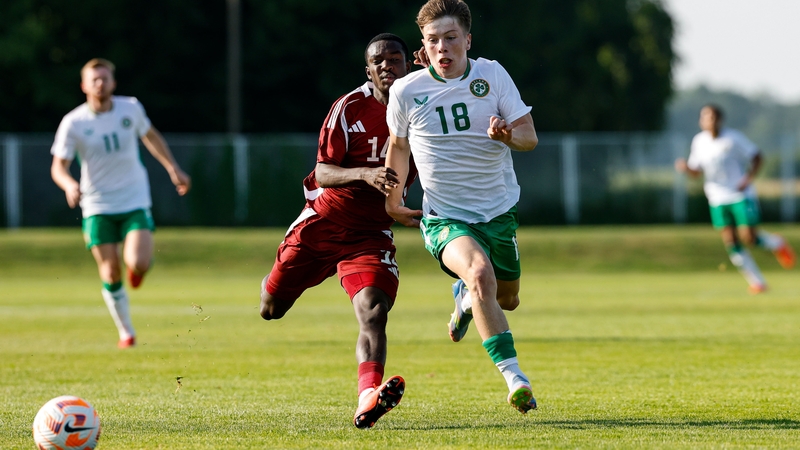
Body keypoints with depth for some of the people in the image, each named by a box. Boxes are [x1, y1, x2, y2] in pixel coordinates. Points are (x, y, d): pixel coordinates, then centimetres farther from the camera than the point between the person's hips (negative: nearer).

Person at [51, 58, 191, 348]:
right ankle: (126, 333, 17)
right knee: (110, 273, -3)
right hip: (98, 207, 0)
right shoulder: (73, 123, -9)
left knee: (138, 264, -19)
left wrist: (173, 169, 20)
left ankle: (137, 268, 21)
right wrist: (69, 185, -31)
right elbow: (58, 166, -9)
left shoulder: (131, 108, -3)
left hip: (135, 201, 0)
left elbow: (150, 136, 18)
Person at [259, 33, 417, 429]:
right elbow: (323, 174, -16)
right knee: (271, 308, 9)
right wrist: (365, 174, -33)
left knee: (374, 311, -24)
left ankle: (367, 398, -42)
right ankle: (273, 284, 47)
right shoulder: (350, 107, -12)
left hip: (372, 231, 1)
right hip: (324, 220, -1)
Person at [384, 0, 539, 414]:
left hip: (499, 211, 3)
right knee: (481, 274, -32)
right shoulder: (406, 91, -8)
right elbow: (399, 146, 11)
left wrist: (509, 135, -26)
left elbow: (529, 137, -3)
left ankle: (465, 297, 55)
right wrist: (392, 202, 21)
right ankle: (514, 378, -33)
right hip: (444, 218, -3)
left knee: (507, 300, 18)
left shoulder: (492, 75, -6)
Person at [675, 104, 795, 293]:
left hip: (741, 195, -4)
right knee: (731, 242, -2)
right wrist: (685, 167, -12)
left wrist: (748, 178, -16)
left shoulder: (733, 138, -10)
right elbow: (696, 170, 10)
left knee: (749, 238, -11)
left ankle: (777, 244, 22)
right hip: (718, 199, 4)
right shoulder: (699, 141, 2)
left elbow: (756, 157, -2)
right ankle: (757, 282, 9)